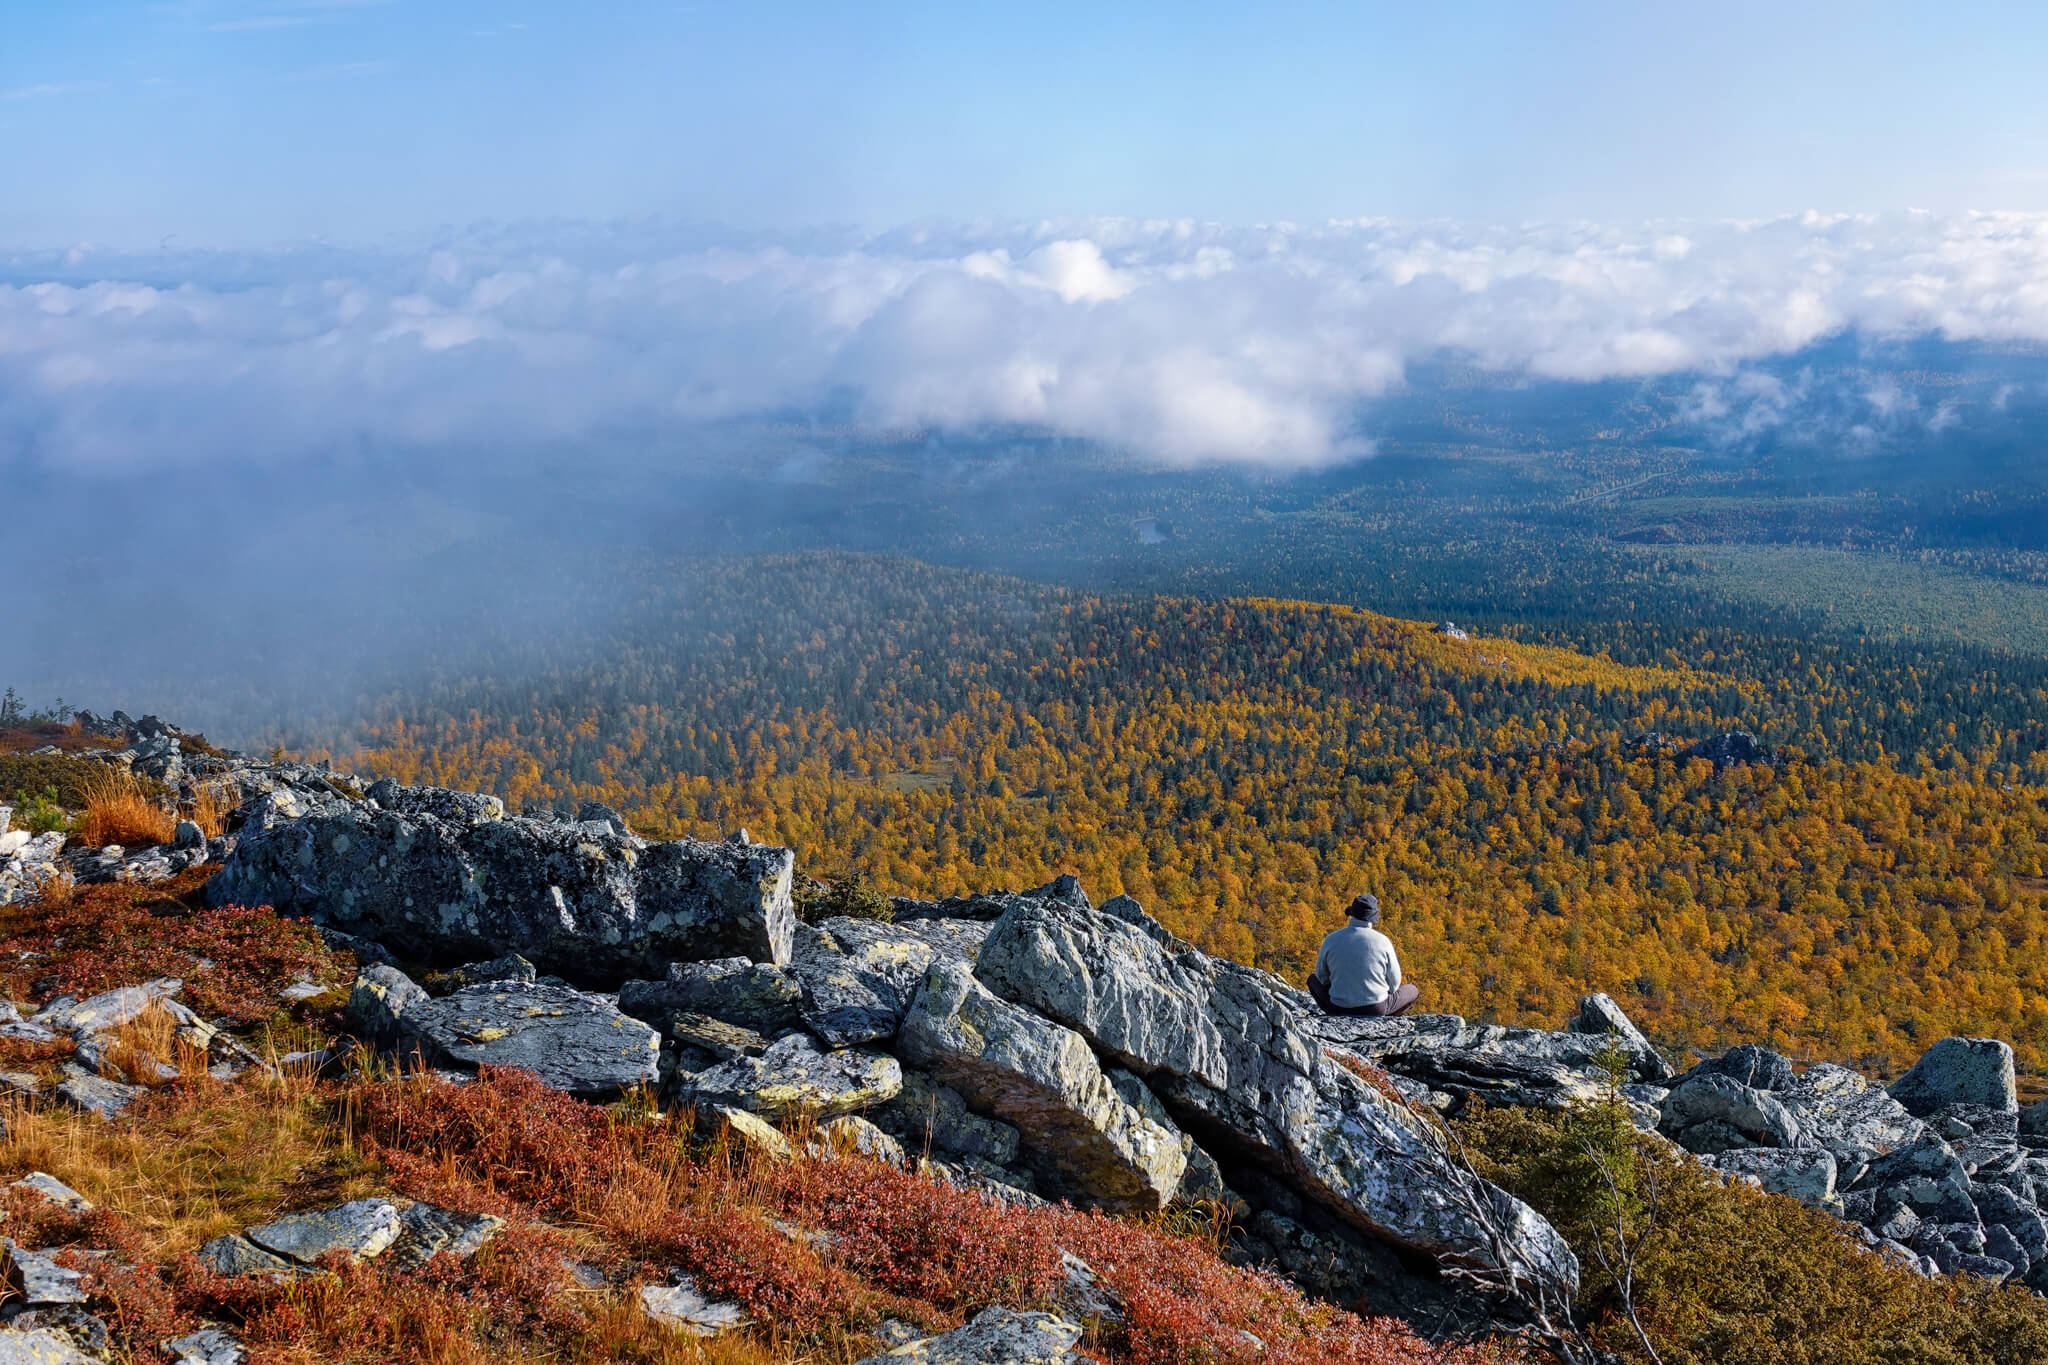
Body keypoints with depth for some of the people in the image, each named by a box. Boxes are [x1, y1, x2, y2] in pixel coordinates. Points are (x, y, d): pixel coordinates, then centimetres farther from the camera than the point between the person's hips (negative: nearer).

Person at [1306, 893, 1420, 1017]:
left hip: (1339, 1009, 1)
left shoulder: (1331, 940, -7)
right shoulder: (1383, 941, -10)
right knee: (1412, 991, 27)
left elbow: (1322, 975, 7)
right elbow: (1394, 984, 0)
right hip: (1377, 1009, -1)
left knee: (1313, 979, 30)